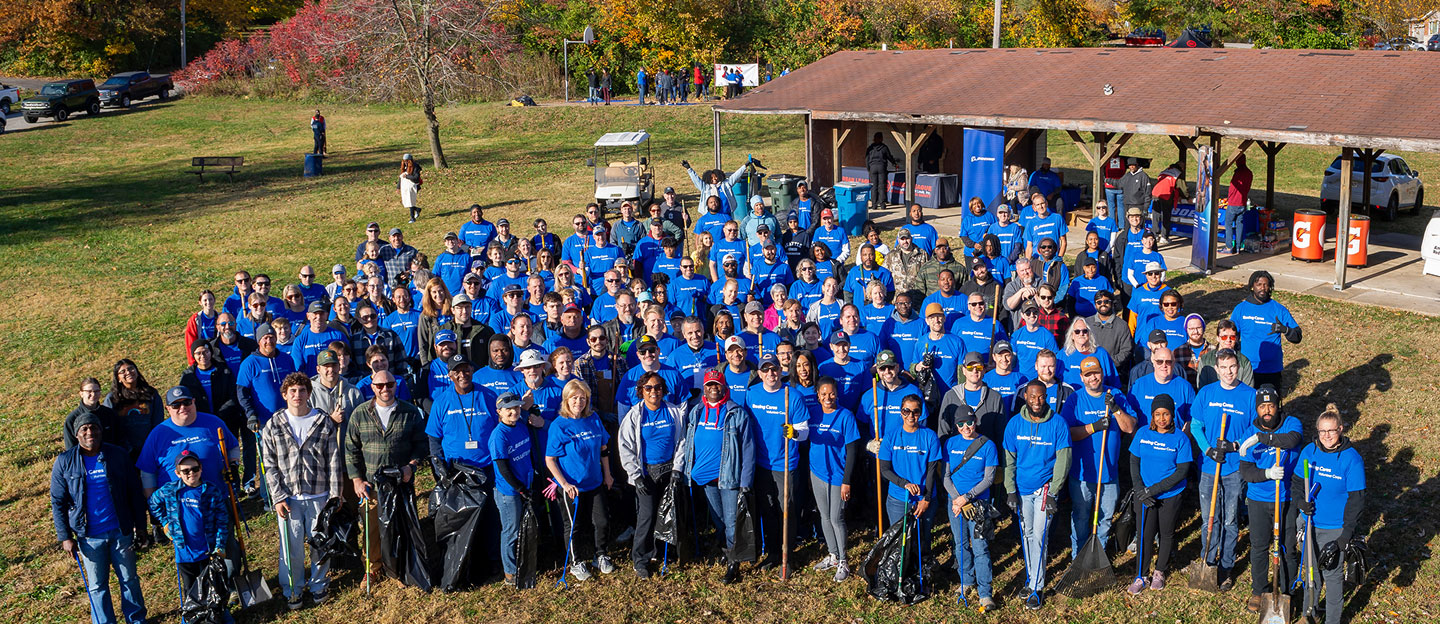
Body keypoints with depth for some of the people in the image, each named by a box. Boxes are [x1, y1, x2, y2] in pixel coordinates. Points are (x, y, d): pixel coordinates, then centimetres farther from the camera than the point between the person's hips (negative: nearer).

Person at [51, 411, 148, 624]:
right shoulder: (64, 462, -4)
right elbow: (58, 502, 1)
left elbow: (135, 493, 4)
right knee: (97, 585, 10)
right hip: (89, 536, 0)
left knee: (129, 579, 12)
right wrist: (65, 537, -3)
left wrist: (140, 526, 4)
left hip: (121, 531, 1)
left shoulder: (118, 455, -3)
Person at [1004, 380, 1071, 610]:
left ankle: (1036, 588, 0)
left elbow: (1063, 461, -8)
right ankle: (1031, 578, 25)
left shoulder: (1057, 424, -9)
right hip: (1022, 488, 3)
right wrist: (1011, 491, -2)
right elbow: (1009, 460, 3)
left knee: (1038, 535, -8)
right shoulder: (1015, 423, -2)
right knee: (1027, 536, 11)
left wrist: (1053, 493, -13)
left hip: (1045, 487, -3)